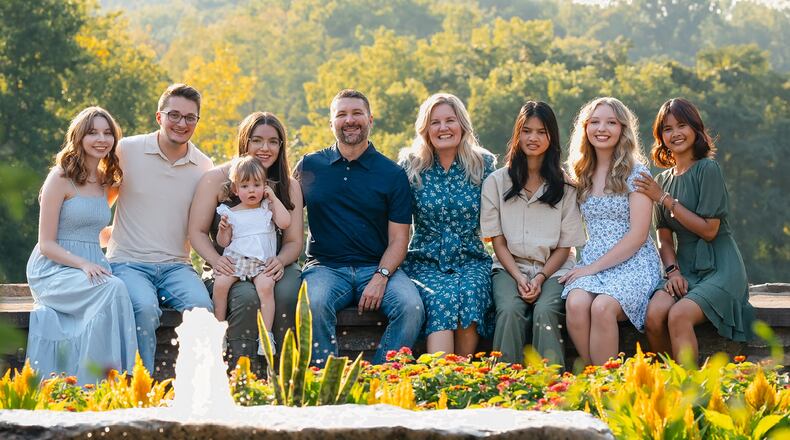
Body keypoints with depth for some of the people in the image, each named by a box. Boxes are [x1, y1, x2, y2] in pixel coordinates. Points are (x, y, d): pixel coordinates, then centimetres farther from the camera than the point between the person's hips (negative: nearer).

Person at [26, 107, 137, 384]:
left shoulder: (106, 182, 16)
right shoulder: (61, 178, -4)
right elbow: (46, 244, -8)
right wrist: (83, 264, -22)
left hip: (92, 266, 5)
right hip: (53, 270, -5)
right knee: (113, 290, -34)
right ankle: (93, 384, -33)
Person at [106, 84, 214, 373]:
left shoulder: (204, 167, 9)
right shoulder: (127, 151, 0)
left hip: (176, 265, 2)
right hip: (128, 262, -2)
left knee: (201, 307, -29)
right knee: (145, 308, -34)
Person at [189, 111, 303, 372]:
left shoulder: (289, 186, 11)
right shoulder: (216, 178, 3)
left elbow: (294, 241, 7)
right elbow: (197, 232, 0)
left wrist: (280, 261, -17)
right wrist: (216, 260, -20)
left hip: (272, 267, 2)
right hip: (229, 269, -2)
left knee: (288, 294, -32)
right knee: (247, 297, -35)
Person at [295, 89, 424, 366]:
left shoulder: (392, 174, 7)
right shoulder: (309, 166, 11)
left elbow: (398, 239, 4)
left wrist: (380, 278, -13)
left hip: (377, 267, 0)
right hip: (325, 267, 0)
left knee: (411, 306, -28)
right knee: (314, 304, -33)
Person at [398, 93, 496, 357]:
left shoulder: (483, 164, 7)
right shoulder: (411, 166, 5)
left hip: (471, 259, 1)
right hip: (426, 261, -1)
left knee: (470, 294, -33)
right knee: (443, 297, -33)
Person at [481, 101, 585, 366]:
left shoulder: (564, 185, 7)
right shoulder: (497, 182, 8)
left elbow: (565, 245, 5)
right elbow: (498, 240, 5)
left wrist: (541, 278, -11)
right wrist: (519, 278, -10)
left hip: (554, 269, 0)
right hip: (510, 267, 0)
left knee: (545, 311, -32)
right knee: (510, 310, -31)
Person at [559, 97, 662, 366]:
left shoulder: (636, 172, 0)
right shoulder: (581, 175, 17)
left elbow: (638, 235, -7)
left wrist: (593, 267, -12)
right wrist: (586, 266, 1)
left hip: (633, 263, -4)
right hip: (591, 263, 4)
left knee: (603, 307, -35)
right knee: (575, 304, -31)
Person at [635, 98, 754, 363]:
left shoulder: (708, 169, -5)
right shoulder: (662, 180, 14)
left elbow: (709, 229, -11)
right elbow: (665, 238, 12)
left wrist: (665, 199, -9)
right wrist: (672, 271, -8)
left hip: (719, 268, -5)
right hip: (685, 268, 5)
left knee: (679, 315, -32)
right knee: (654, 314, -26)